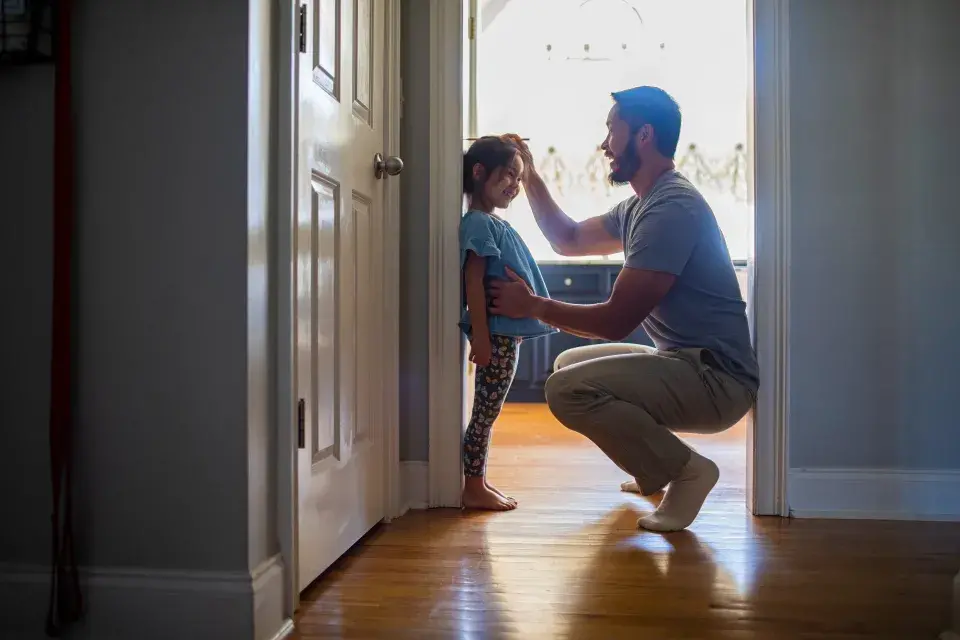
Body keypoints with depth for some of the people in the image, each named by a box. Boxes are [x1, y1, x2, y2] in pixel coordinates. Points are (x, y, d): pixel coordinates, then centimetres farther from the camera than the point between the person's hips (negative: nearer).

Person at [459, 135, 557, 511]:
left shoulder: (495, 224, 19)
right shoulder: (478, 223, -12)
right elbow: (473, 282, -18)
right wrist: (480, 335, -22)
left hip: (508, 333, 10)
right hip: (495, 334, -10)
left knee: (488, 411, 13)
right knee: (486, 411, -3)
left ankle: (479, 483, 21)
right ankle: (473, 488, 5)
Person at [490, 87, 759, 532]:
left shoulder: (672, 207, -20)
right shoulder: (639, 206, 13)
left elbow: (616, 320, -21)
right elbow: (569, 239, 26)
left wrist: (533, 306, -8)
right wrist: (529, 176, 19)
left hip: (717, 377, -11)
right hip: (685, 362, 11)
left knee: (567, 389, -25)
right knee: (569, 363, 22)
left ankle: (685, 469, -8)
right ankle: (658, 467, 17)